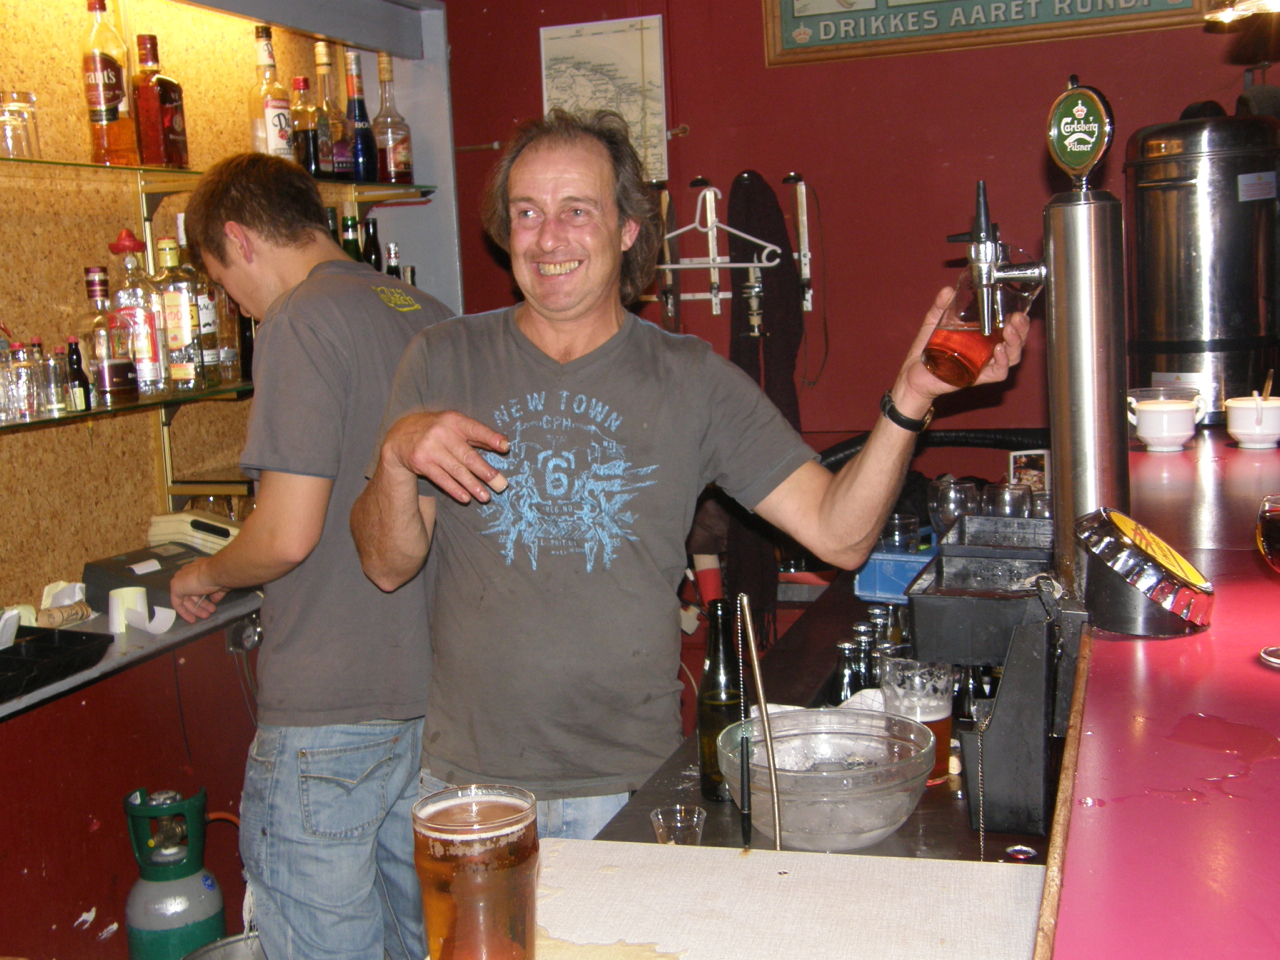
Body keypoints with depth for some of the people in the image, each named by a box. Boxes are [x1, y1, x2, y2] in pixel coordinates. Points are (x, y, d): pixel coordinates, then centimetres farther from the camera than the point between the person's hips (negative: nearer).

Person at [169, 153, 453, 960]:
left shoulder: (303, 323, -14)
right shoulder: (434, 318, 9)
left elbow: (288, 535, -19)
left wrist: (205, 575, 1)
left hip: (331, 711, -8)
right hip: (435, 686, 8)